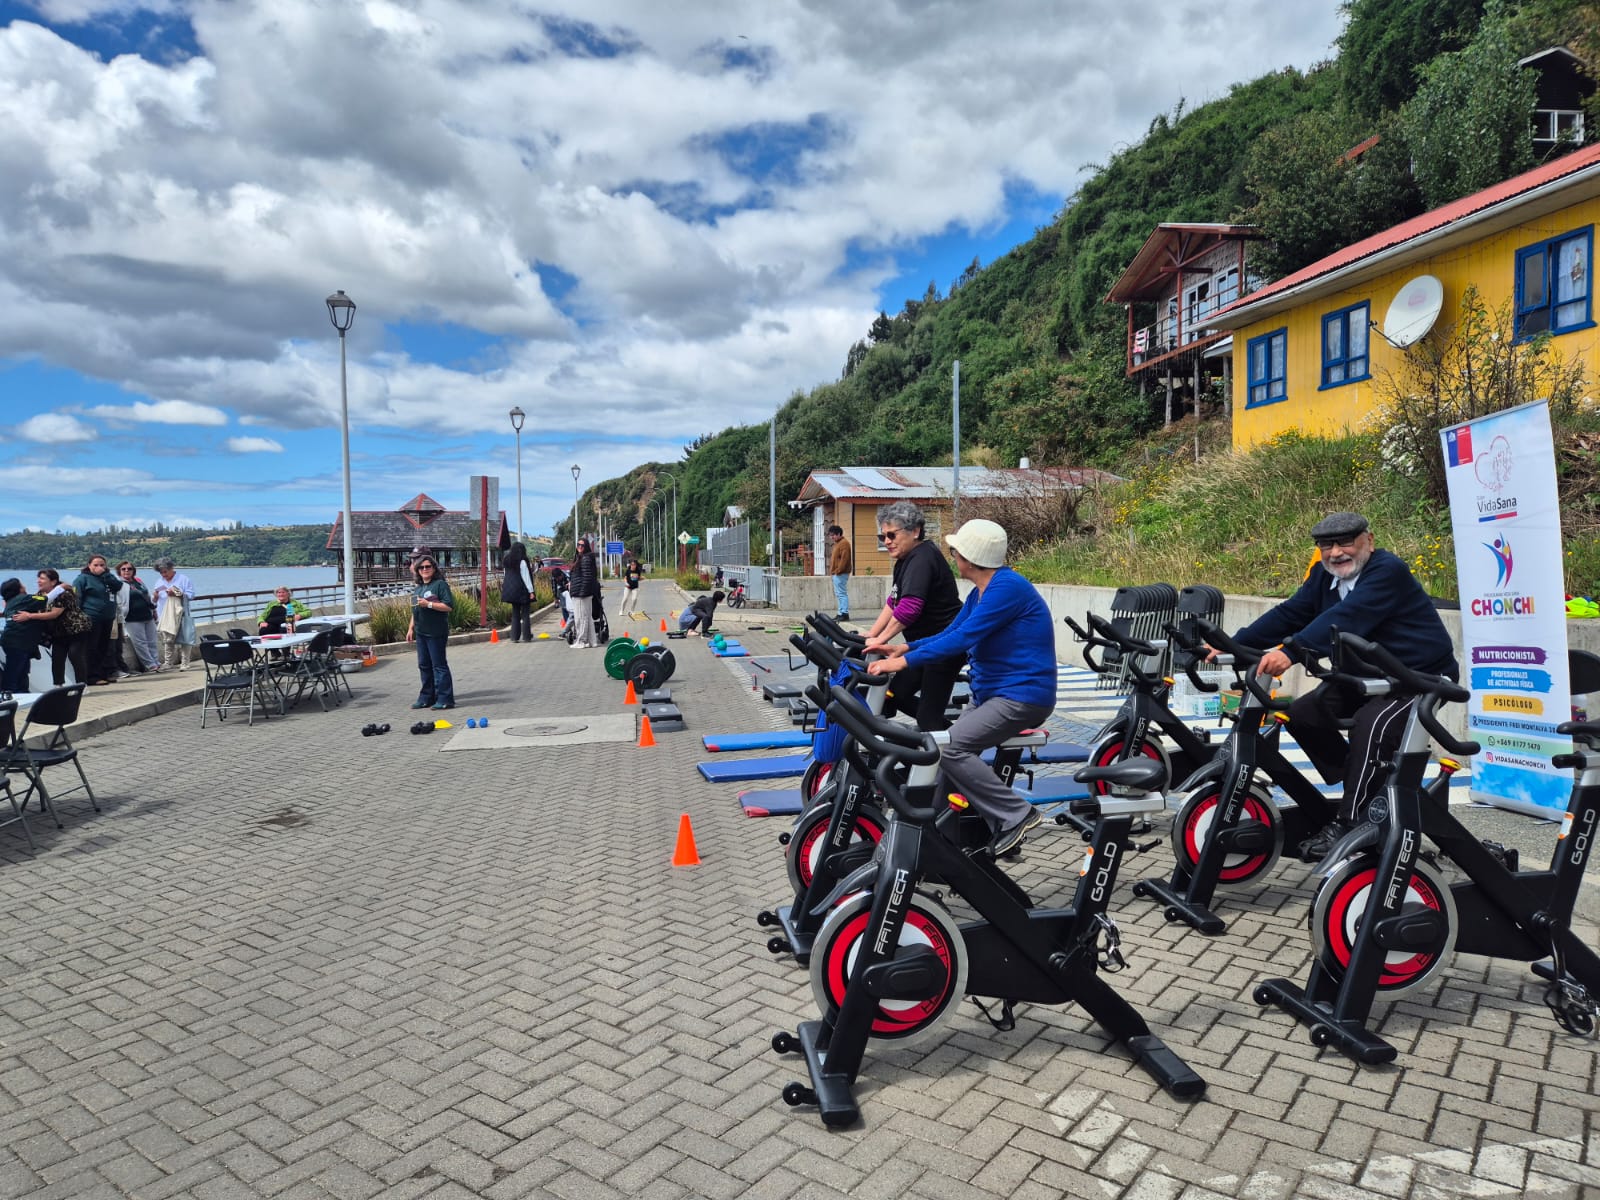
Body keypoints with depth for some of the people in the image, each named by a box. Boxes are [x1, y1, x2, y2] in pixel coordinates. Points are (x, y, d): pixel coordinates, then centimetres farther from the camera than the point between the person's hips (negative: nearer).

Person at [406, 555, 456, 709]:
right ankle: (426, 698, 20)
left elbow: (449, 606, -16)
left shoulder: (440, 584, -7)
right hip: (421, 633, 8)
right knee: (424, 666, 12)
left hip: (436, 633, -8)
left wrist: (429, 604, -20)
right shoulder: (418, 588, 17)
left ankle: (445, 699, -2)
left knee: (439, 665, -6)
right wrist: (411, 628, 20)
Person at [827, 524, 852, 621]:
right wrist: (833, 571, 18)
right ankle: (841, 613, 14)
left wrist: (838, 570, -21)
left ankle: (844, 613, -11)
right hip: (836, 573, 10)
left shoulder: (844, 543, -11)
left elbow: (844, 558, -20)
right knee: (839, 594, 11)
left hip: (840, 574, -10)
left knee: (842, 593, -11)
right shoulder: (837, 543, 20)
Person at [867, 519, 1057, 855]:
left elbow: (962, 639, -26)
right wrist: (904, 648, -2)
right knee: (946, 751, 4)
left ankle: (1017, 815, -11)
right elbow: (948, 635, 13)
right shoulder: (980, 593, 12)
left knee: (949, 748, -21)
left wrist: (904, 662, -26)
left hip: (1023, 696, -10)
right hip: (992, 693, 10)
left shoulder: (1007, 587, -19)